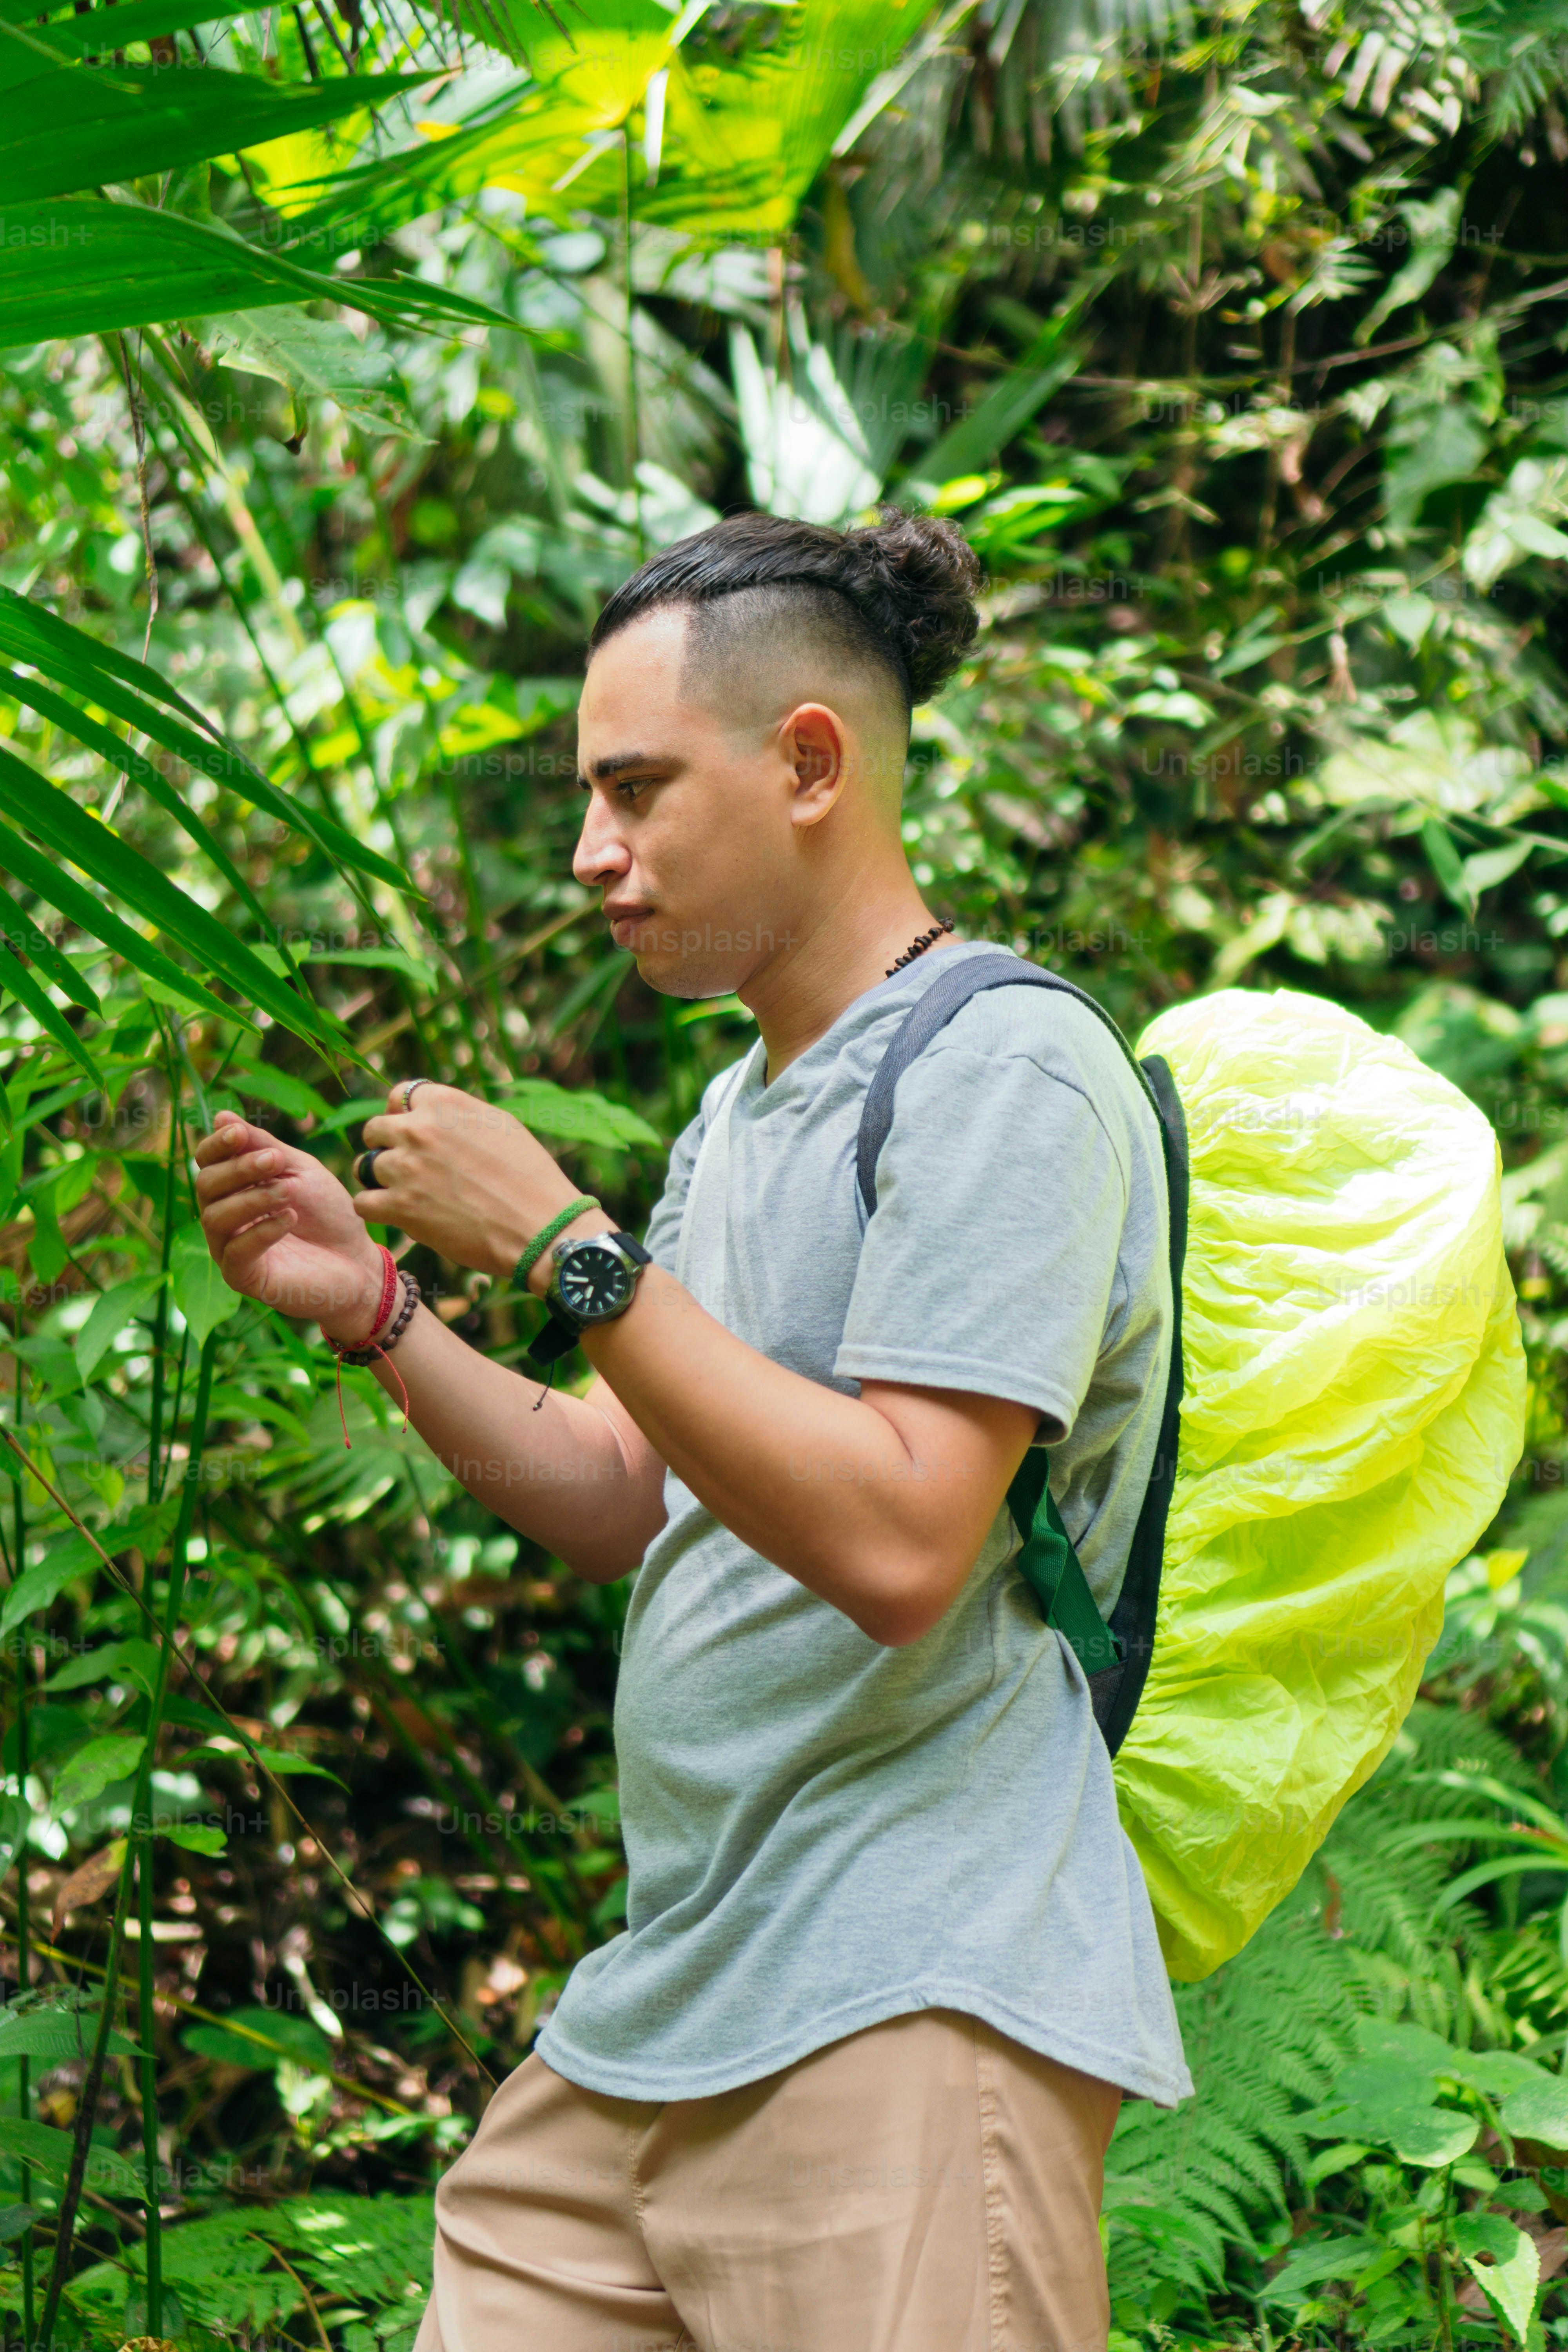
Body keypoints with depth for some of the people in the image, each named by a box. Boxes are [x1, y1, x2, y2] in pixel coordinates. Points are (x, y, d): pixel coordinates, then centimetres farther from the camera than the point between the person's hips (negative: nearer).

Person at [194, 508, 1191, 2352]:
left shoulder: (1006, 1071, -11)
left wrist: (560, 1244, -18)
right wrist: (366, 1303, 7)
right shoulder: (739, 1111, 18)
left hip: (913, 2009, -8)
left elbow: (895, 1544, -21)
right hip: (663, 1990, 9)